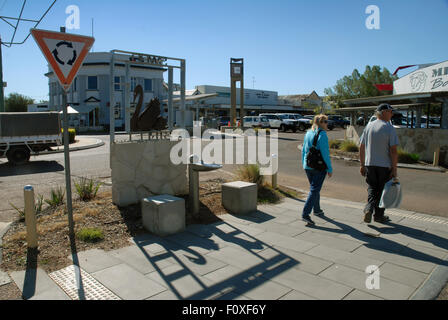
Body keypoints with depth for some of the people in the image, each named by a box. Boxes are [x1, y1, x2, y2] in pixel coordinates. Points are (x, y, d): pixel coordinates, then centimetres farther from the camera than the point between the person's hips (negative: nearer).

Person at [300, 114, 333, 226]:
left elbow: (303, 150, 13)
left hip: (308, 166, 7)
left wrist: (304, 164, 22)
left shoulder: (308, 133, 8)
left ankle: (317, 210, 36)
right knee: (314, 190, -5)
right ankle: (305, 214, -11)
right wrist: (330, 169, -11)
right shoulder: (322, 134, -13)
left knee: (315, 188, 22)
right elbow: (325, 153, -16)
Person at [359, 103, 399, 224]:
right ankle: (379, 215, 21)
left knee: (372, 189, 16)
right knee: (382, 191, 11)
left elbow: (361, 147, 8)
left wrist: (362, 165, 15)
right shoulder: (389, 128, -10)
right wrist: (394, 169, -8)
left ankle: (369, 208, -4)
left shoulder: (369, 126, 5)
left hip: (369, 164, 4)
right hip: (385, 166, -4)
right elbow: (393, 150, -14)